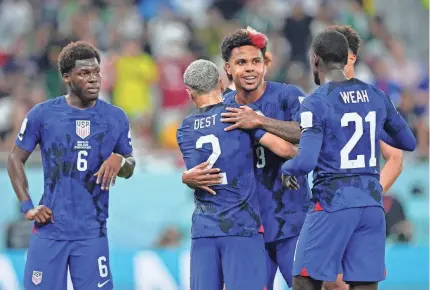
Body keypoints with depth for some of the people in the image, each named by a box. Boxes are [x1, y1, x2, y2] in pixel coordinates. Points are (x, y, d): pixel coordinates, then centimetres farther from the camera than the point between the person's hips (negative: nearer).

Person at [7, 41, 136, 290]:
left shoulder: (116, 117, 4)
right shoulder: (43, 114, -1)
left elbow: (130, 168, 15)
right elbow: (16, 159, 8)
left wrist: (119, 161, -10)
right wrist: (27, 206, -2)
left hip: (92, 232, 1)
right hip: (49, 229, -1)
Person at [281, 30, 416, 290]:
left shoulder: (316, 103, -9)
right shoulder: (376, 97, 9)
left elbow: (306, 161, -18)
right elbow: (409, 142, 20)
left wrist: (287, 169, 3)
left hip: (333, 202, -5)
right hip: (372, 204, 5)